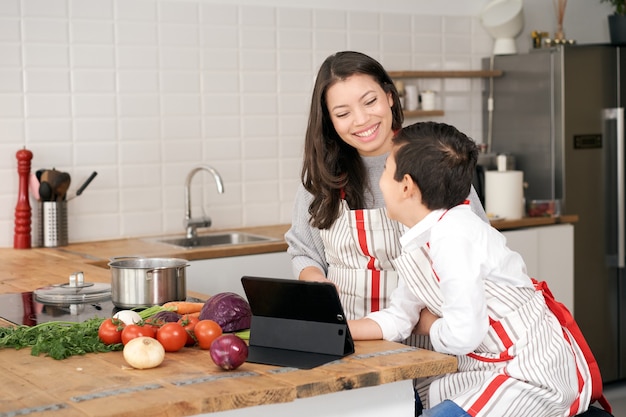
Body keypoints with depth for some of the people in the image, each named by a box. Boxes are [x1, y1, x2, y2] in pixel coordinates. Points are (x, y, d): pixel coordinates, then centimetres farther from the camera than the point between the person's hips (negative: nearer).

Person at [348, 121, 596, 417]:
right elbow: (397, 319, 12)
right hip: (489, 366, 9)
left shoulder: (453, 236, -24)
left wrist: (430, 326, -5)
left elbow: (463, 335, -27)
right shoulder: (417, 246, 4)